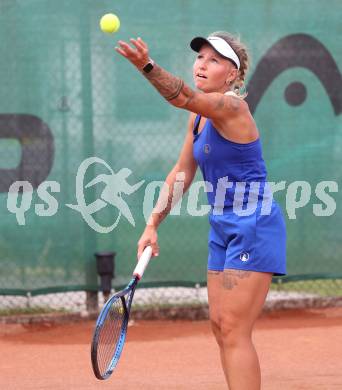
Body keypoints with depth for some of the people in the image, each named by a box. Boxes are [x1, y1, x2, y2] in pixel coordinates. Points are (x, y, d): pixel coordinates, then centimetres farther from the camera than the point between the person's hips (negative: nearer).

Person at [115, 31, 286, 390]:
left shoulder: (231, 106, -18)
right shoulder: (198, 118, 9)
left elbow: (184, 97, -37)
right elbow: (182, 172, 16)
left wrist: (148, 67, -52)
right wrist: (153, 224, 10)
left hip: (254, 226, -9)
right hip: (222, 228, 9)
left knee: (233, 330, -11)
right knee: (220, 326, 10)